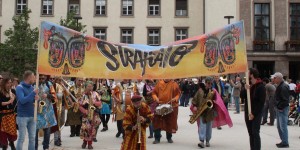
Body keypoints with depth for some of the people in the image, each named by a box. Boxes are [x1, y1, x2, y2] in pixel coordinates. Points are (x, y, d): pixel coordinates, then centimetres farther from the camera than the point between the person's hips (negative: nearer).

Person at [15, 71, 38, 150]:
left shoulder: (31, 87, 10)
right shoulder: (19, 87, -9)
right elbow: (22, 100, -22)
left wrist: (35, 98, -4)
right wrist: (33, 93, -22)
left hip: (32, 116, 6)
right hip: (23, 116, -6)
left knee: (32, 138, 10)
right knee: (21, 138, -2)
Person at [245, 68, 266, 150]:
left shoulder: (261, 87, -10)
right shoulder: (249, 85, 13)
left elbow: (261, 102, -15)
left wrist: (254, 113, -19)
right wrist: (245, 89, -11)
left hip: (256, 114, -7)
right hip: (248, 113, 7)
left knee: (255, 133, -7)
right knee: (250, 133, 10)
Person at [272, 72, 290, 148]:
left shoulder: (284, 87, -18)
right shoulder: (279, 86, 15)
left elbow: (285, 100, -23)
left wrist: (280, 108, -19)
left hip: (283, 109, -11)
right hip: (279, 109, 11)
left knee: (283, 127, -6)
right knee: (279, 127, 16)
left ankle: (285, 143, 1)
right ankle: (283, 141, 25)